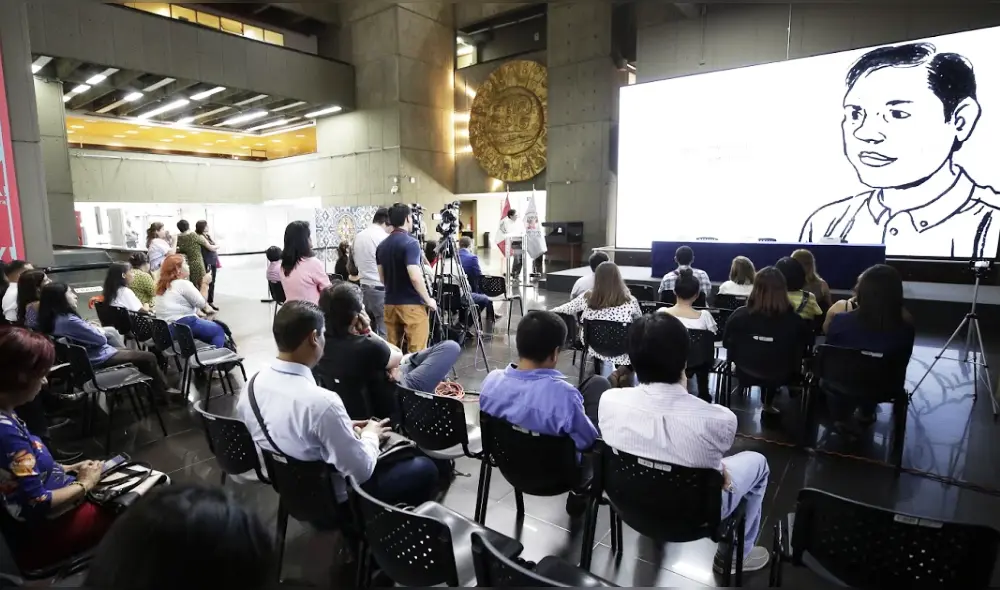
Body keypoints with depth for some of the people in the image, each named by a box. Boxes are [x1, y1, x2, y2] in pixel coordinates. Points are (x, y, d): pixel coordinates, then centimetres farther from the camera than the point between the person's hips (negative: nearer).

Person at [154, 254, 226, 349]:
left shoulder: (164, 285, 15)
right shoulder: (183, 283, -12)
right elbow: (202, 303, -6)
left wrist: (206, 308, 16)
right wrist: (205, 283, 3)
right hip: (183, 325, -10)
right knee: (218, 330, 0)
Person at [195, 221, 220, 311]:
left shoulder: (207, 235, 13)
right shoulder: (200, 237, -12)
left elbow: (215, 244, 12)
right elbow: (211, 248, -15)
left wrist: (210, 237, 3)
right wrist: (217, 246, 1)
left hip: (213, 261, 8)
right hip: (207, 262, -8)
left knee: (212, 282, 13)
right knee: (207, 283, -6)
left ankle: (211, 301, 21)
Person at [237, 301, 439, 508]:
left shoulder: (252, 384, -11)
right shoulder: (321, 402, -35)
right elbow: (361, 470, -25)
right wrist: (370, 435, -6)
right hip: (332, 500, -7)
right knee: (425, 468, 10)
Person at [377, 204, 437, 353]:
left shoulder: (382, 245, 9)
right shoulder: (411, 243, -15)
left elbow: (382, 277, 15)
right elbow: (415, 277, -23)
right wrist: (428, 300, -11)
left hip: (390, 303, 8)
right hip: (412, 304, -7)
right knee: (416, 352, -2)